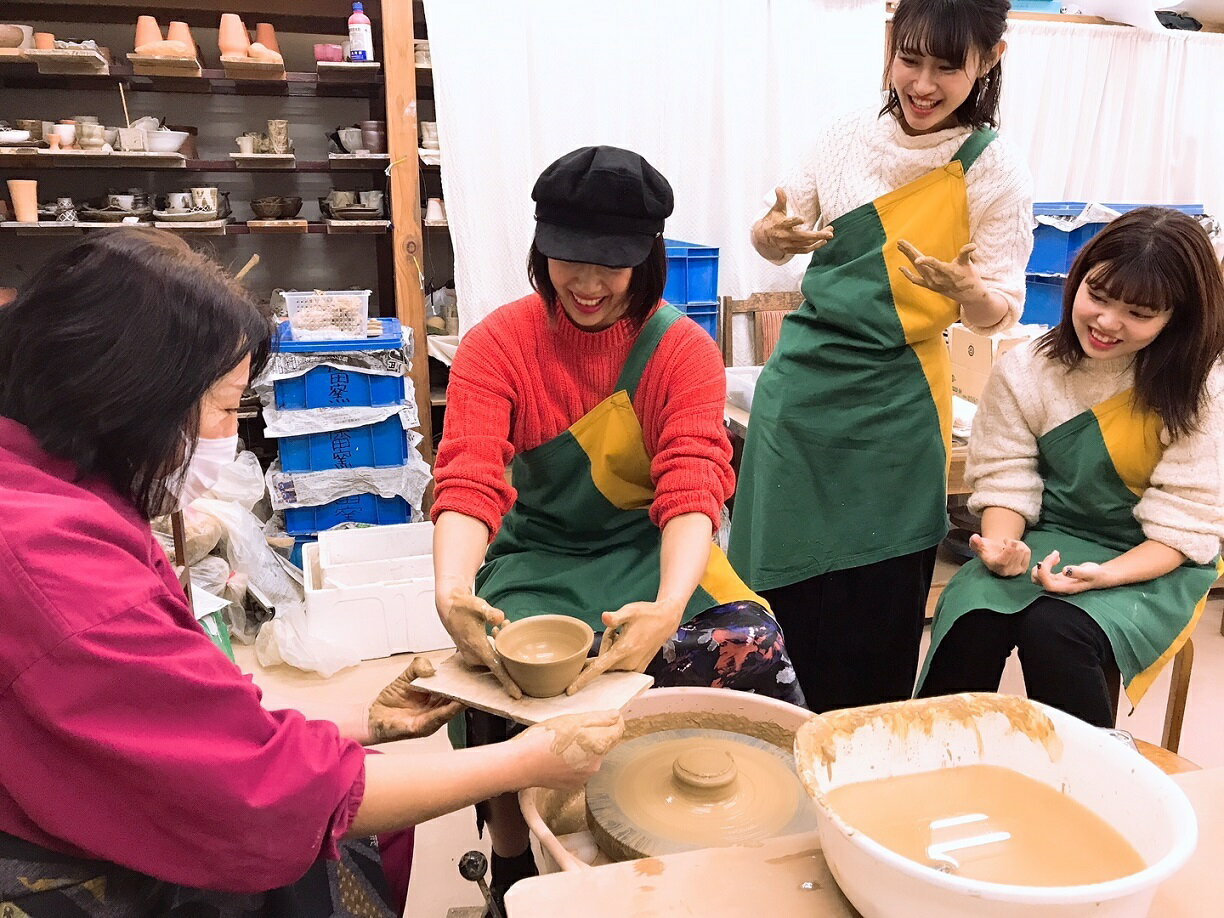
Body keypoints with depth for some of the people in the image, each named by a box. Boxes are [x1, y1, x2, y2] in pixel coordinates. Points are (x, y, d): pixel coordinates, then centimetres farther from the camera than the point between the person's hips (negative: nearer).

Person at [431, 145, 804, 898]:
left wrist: (668, 609, -42)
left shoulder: (683, 350, -9)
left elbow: (692, 491, -22)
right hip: (539, 556, 0)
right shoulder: (499, 344, -8)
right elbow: (469, 481, -21)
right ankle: (514, 868, 3)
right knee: (503, 677, -28)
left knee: (753, 654, -24)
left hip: (654, 553, 0)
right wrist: (451, 591, -42)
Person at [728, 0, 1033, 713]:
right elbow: (779, 234, 13)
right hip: (799, 385, 3)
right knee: (779, 582, 10)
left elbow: (1000, 312, -4)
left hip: (891, 407, -3)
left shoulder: (993, 171, -5)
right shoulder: (851, 136, 3)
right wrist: (772, 236, -11)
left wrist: (964, 288, -27)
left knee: (873, 612, 5)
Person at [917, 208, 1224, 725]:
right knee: (972, 615, -28)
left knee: (1052, 628, -32)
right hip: (1049, 540, 2)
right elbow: (1007, 479, -3)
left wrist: (1104, 575, -29)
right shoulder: (1026, 370, -5)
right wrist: (1002, 545, -24)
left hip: (1155, 566, -2)